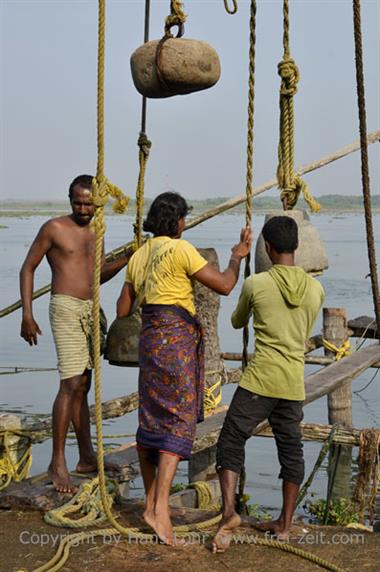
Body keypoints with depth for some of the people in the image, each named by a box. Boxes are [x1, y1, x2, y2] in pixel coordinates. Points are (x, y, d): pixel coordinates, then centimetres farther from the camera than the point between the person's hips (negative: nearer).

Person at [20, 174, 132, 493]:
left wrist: (126, 259, 2)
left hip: (91, 310, 7)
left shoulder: (95, 234, 16)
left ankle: (87, 458, 19)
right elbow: (28, 268, -2)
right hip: (66, 308, -7)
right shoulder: (54, 228, -4)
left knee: (83, 386, 11)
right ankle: (58, 462, -7)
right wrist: (27, 314, -10)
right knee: (71, 384, -15)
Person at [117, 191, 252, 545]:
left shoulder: (139, 257, 14)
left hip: (150, 338, 8)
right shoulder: (180, 249, -9)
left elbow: (123, 310, 18)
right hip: (177, 338, -8)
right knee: (177, 421, -8)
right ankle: (160, 509, -17)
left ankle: (151, 502, 21)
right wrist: (237, 257, 6)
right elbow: (224, 286, -11)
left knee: (151, 420, 13)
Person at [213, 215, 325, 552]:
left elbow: (237, 322, 14)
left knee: (231, 442, 6)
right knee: (291, 451, 15)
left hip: (260, 380, -4)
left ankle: (229, 512, -10)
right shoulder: (316, 289, 4)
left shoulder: (255, 284, -5)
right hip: (294, 385, 4)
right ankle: (285, 524, 22)